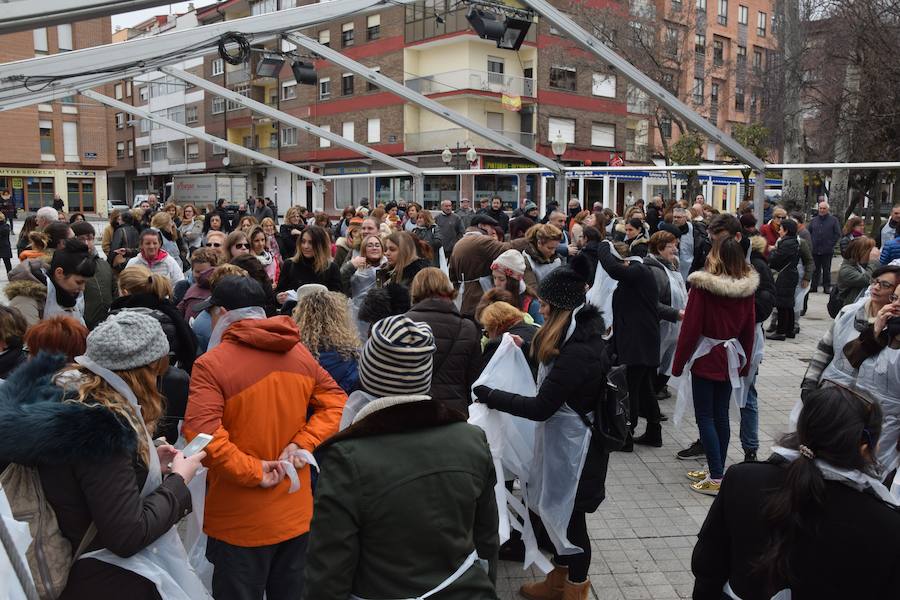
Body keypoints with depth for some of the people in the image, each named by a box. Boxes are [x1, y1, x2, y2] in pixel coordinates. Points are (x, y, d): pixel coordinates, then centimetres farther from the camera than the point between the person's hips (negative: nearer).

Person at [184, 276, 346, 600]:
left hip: (241, 522, -5)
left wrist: (253, 471, -19)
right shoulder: (300, 354, 1)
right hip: (295, 513, 5)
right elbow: (336, 403, 4)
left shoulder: (211, 364, -17)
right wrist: (302, 443, -7)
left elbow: (200, 432, -28)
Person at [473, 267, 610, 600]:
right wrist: (529, 346, 19)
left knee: (569, 516, 8)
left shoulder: (577, 351, -28)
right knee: (557, 511, 21)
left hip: (572, 444, -10)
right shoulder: (584, 334, 3)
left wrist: (491, 396, -19)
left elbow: (540, 407, -26)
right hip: (563, 438, 10)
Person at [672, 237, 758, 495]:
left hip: (705, 358, -5)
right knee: (721, 415, 14)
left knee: (705, 416, 1)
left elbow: (690, 328, -14)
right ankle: (717, 470, 23)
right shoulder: (747, 287, 0)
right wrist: (745, 362, 17)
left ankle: (716, 478, 0)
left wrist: (678, 363, -6)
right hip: (730, 358, 6)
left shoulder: (702, 285, -16)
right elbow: (749, 329, 7)